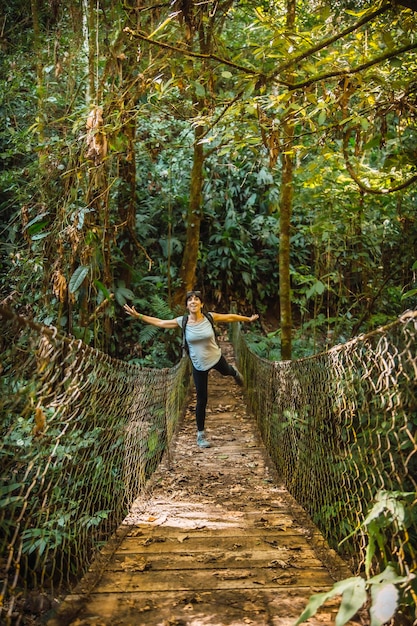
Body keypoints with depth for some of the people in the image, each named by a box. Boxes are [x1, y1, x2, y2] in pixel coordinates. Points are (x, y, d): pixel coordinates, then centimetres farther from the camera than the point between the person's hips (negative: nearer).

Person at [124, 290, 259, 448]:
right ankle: (200, 434, 23)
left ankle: (234, 371, 76)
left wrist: (248, 318, 9)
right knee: (202, 401, 5)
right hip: (199, 366, -1)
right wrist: (138, 315, -15)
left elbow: (230, 317, -1)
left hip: (216, 358, 1)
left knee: (226, 372, 34)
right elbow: (159, 322, -10)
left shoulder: (210, 317, -15)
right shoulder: (182, 321, -15)